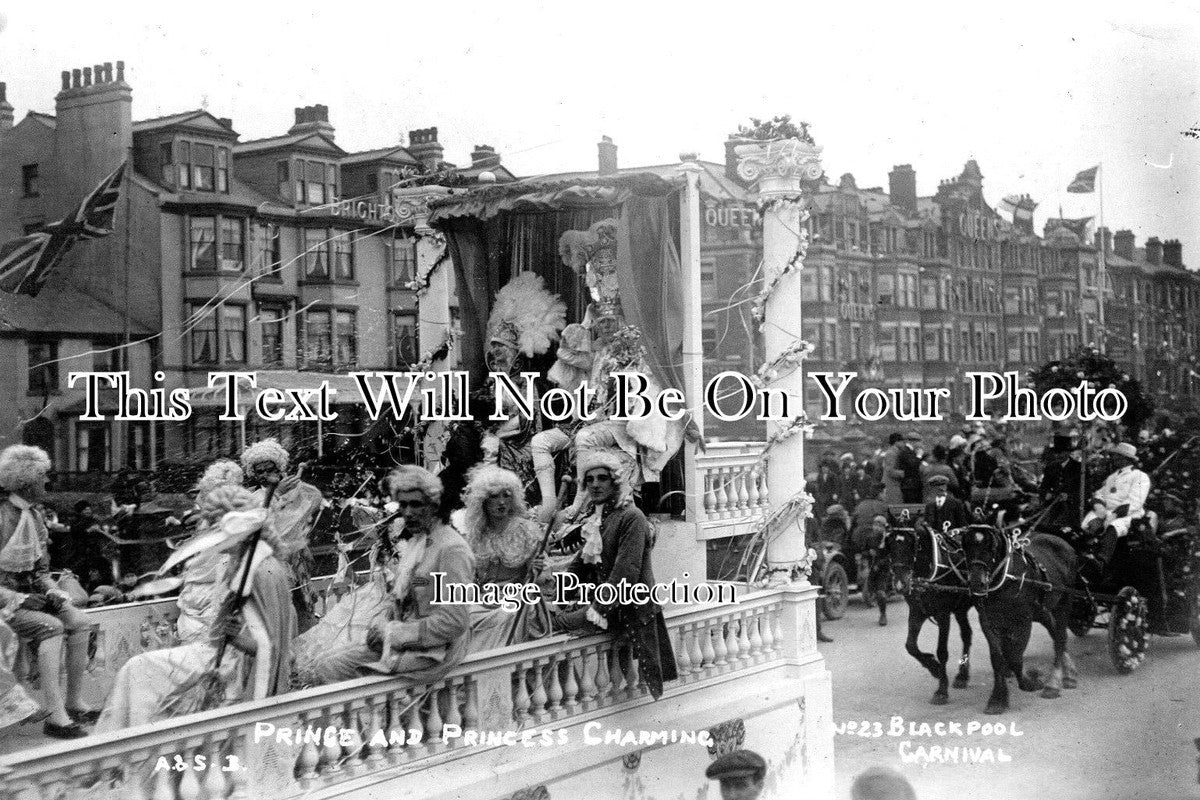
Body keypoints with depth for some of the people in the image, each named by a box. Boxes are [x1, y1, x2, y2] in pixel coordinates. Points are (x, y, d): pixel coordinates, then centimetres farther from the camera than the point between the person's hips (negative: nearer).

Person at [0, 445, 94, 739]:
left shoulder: (35, 514, 10)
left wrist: (50, 591, 1)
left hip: (32, 593, 8)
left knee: (80, 622, -10)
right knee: (51, 627, -29)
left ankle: (74, 703, -3)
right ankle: (56, 716, -30)